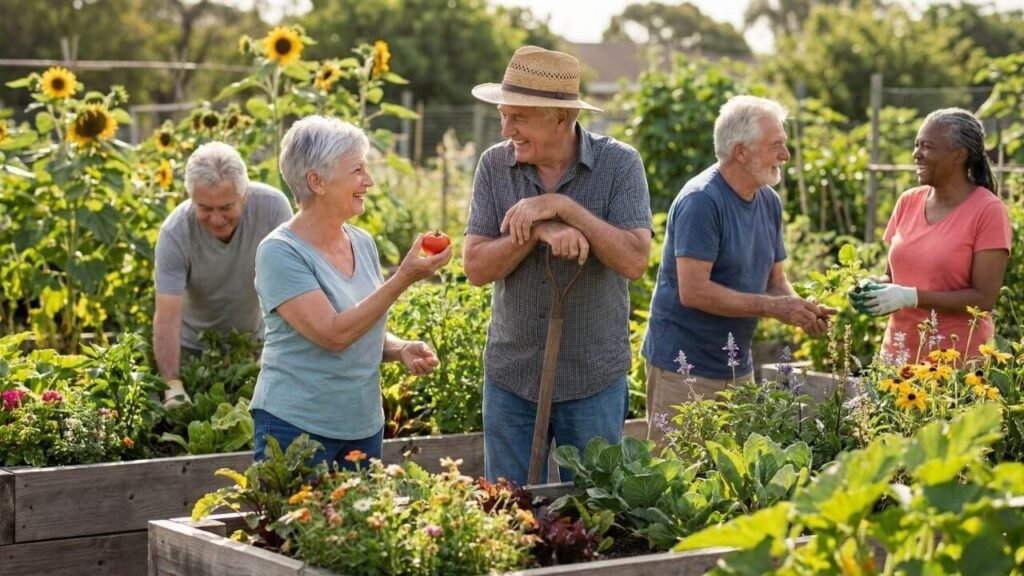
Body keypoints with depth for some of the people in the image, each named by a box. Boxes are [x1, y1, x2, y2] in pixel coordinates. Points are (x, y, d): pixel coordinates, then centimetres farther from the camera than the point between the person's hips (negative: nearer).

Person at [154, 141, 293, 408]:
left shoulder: (272, 206, -23)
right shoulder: (175, 233, -26)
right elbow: (167, 317, -29)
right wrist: (172, 385, -38)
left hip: (256, 340, 1)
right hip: (194, 347, -1)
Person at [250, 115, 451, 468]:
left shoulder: (363, 243, 6)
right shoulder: (280, 253, -15)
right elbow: (334, 334, -23)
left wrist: (402, 350, -3)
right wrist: (404, 278, -24)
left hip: (364, 426, 7)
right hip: (296, 428, -6)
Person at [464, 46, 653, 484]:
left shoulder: (619, 164, -9)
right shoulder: (494, 165, -3)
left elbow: (634, 261, -19)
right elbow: (476, 267, -9)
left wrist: (563, 207, -24)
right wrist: (540, 230, -24)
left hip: (594, 379, -2)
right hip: (511, 377, 2)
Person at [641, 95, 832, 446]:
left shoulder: (769, 202, 8)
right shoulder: (701, 201, -18)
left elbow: (775, 280, 15)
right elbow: (693, 291, -24)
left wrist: (801, 310, -8)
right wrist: (774, 307, -21)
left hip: (737, 368, 8)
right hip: (685, 367, -8)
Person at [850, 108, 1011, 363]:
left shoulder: (988, 210, -10)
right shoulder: (908, 201, 5)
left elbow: (984, 298, -15)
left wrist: (912, 297, -21)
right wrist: (874, 288, -7)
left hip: (958, 362, -5)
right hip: (899, 354, 5)